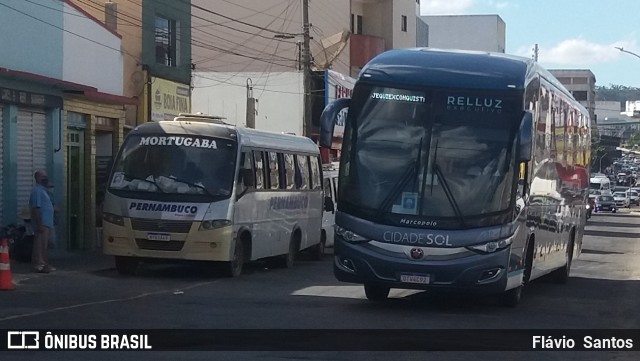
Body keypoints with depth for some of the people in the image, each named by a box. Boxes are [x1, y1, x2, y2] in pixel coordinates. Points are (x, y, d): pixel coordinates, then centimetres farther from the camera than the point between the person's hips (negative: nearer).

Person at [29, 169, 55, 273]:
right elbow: (36, 208, -19)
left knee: (44, 245, 12)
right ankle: (40, 265, -9)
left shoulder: (43, 190, 19)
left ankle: (44, 265, 16)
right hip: (42, 224, -10)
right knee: (41, 245, -9)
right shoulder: (37, 191, -13)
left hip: (47, 223, 10)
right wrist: (39, 224, -23)